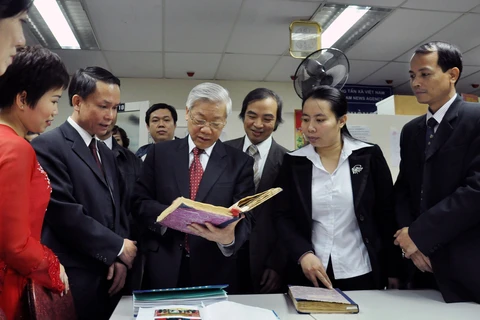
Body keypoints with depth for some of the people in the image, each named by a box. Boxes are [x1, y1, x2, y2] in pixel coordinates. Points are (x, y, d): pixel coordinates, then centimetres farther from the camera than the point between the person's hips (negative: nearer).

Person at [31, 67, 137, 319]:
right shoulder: (48, 146, -11)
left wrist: (119, 257, -1)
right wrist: (118, 248, -11)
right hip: (74, 277, -7)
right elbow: (64, 212, -19)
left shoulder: (106, 153, 14)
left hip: (109, 273, 7)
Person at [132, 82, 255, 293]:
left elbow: (244, 217, -6)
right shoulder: (160, 153, 4)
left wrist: (229, 236, -29)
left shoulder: (240, 162, 0)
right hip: (163, 270, 1)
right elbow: (139, 202, 2)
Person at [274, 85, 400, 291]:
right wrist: (303, 253, -17)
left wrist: (392, 270, 0)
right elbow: (282, 216, -2)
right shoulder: (293, 162, -1)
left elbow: (387, 215, -1)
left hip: (361, 274, -1)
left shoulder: (369, 156, -4)